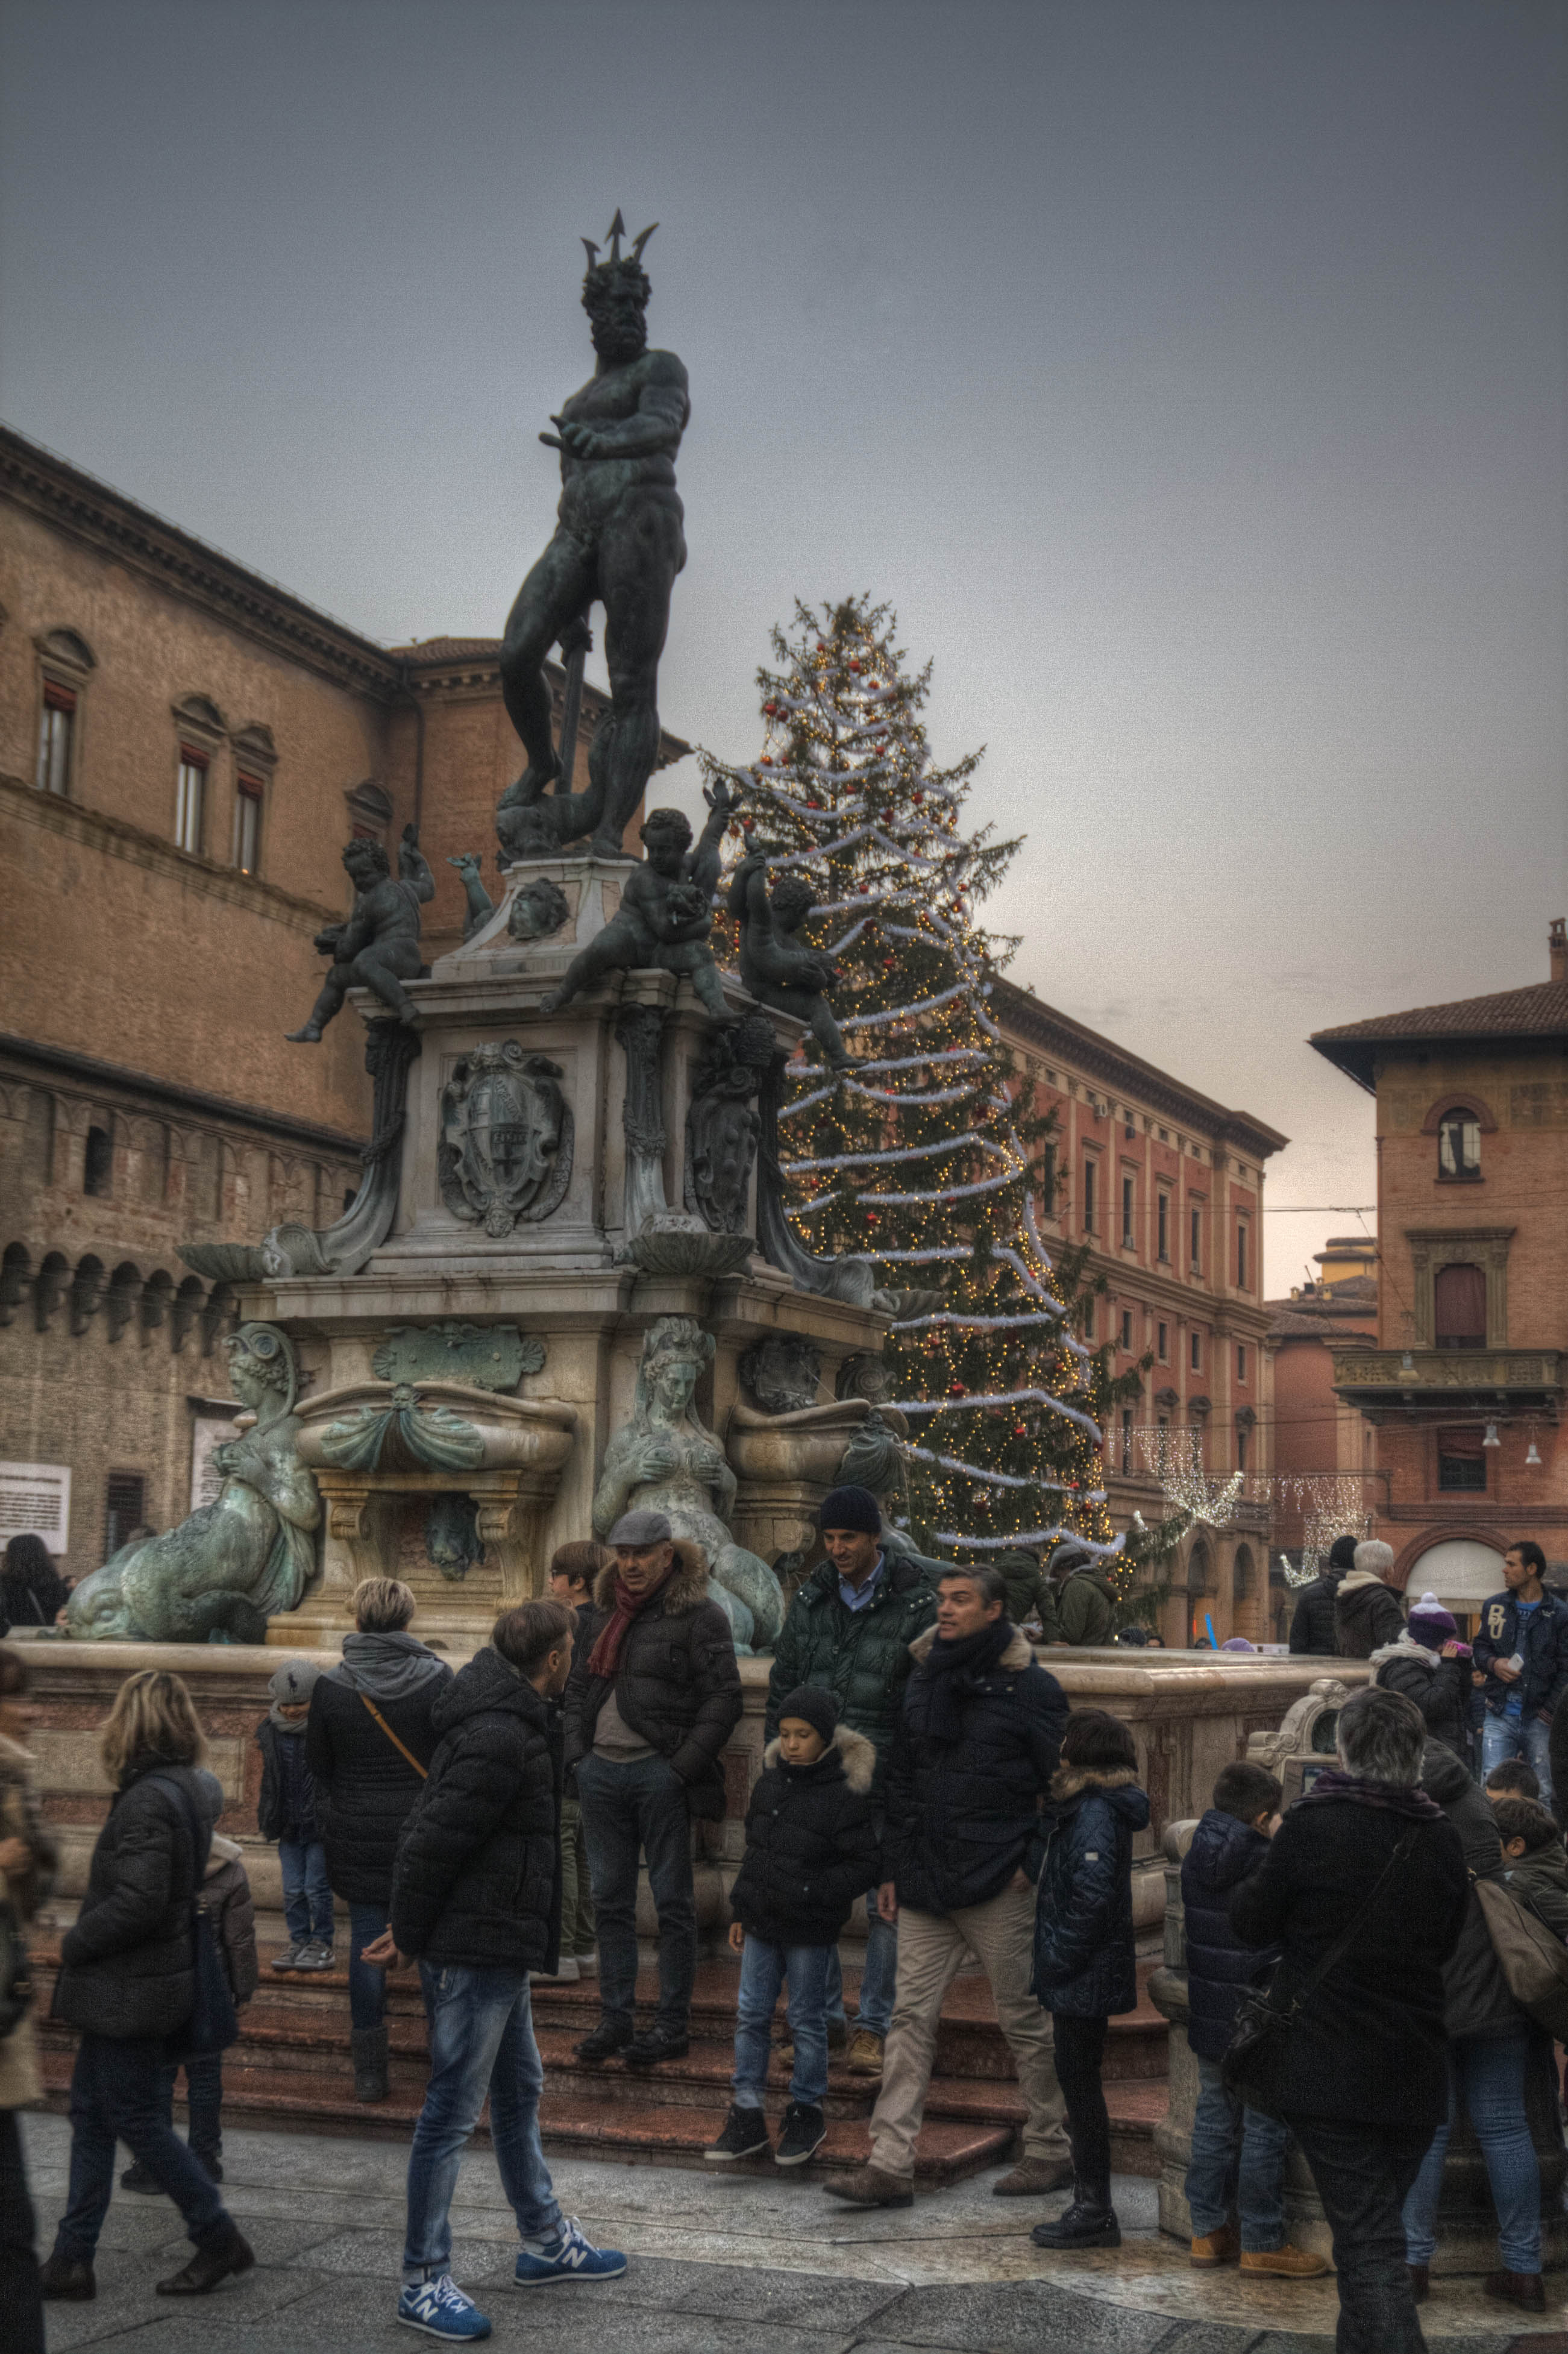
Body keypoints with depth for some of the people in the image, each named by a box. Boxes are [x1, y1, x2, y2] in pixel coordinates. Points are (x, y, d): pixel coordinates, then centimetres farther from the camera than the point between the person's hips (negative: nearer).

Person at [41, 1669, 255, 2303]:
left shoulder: (147, 1800, -22)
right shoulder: (182, 1787, 8)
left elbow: (137, 1902, -27)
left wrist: (75, 1940, -13)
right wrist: (86, 1938, 14)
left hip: (129, 1988, -10)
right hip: (132, 1986, 10)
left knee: (137, 2118, 2)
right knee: (91, 2112, 14)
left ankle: (220, 2239, 12)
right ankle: (71, 2261, 20)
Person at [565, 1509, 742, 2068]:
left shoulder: (698, 1615, -6)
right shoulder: (604, 1615, 14)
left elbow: (723, 1698, -10)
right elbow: (579, 1687, 21)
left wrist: (682, 1765, -14)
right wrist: (577, 1754, 9)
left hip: (659, 1771, -6)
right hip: (602, 1770, 6)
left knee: (672, 1900, 2)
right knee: (611, 1899, 11)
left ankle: (674, 2025, 9)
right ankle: (615, 2017, 20)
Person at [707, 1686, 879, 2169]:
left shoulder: (845, 1794, -14)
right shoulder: (770, 1781, 5)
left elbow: (864, 1866, -13)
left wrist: (809, 1892, -21)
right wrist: (740, 1911, 14)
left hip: (809, 1930, -6)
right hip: (762, 1922, 6)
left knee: (807, 2019, 6)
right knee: (751, 2015, 8)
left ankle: (807, 2113, 21)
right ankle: (748, 2117, 16)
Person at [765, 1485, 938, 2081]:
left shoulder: (916, 1603, -4)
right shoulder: (811, 1598, 8)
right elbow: (782, 1684, 15)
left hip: (883, 1782, -4)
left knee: (883, 1907, 1)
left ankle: (873, 2026, 13)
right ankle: (824, 2018, 20)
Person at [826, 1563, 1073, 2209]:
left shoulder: (1030, 1688, -6)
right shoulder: (923, 1680, 11)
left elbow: (1061, 1787, -6)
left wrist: (1034, 1864, -11)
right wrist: (892, 1868, 12)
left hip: (999, 1888, -5)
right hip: (925, 1885, 5)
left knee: (1024, 2019, 6)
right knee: (911, 2017, 2)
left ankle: (1050, 2150, 21)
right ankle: (890, 2165, 2)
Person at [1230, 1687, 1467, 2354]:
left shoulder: (1313, 1825, -14)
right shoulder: (1443, 1841, 0)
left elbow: (1250, 1923, -4)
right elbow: (1446, 1944, 14)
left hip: (1327, 2070, -5)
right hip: (1414, 2074, 5)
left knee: (1367, 2242, -5)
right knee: (1379, 2229, 22)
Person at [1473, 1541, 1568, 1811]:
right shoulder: (1494, 1606, 10)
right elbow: (1480, 1647, 17)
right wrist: (1493, 1664, -7)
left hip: (1539, 1718, -2)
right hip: (1500, 1716, 2)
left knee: (1543, 1794, 3)